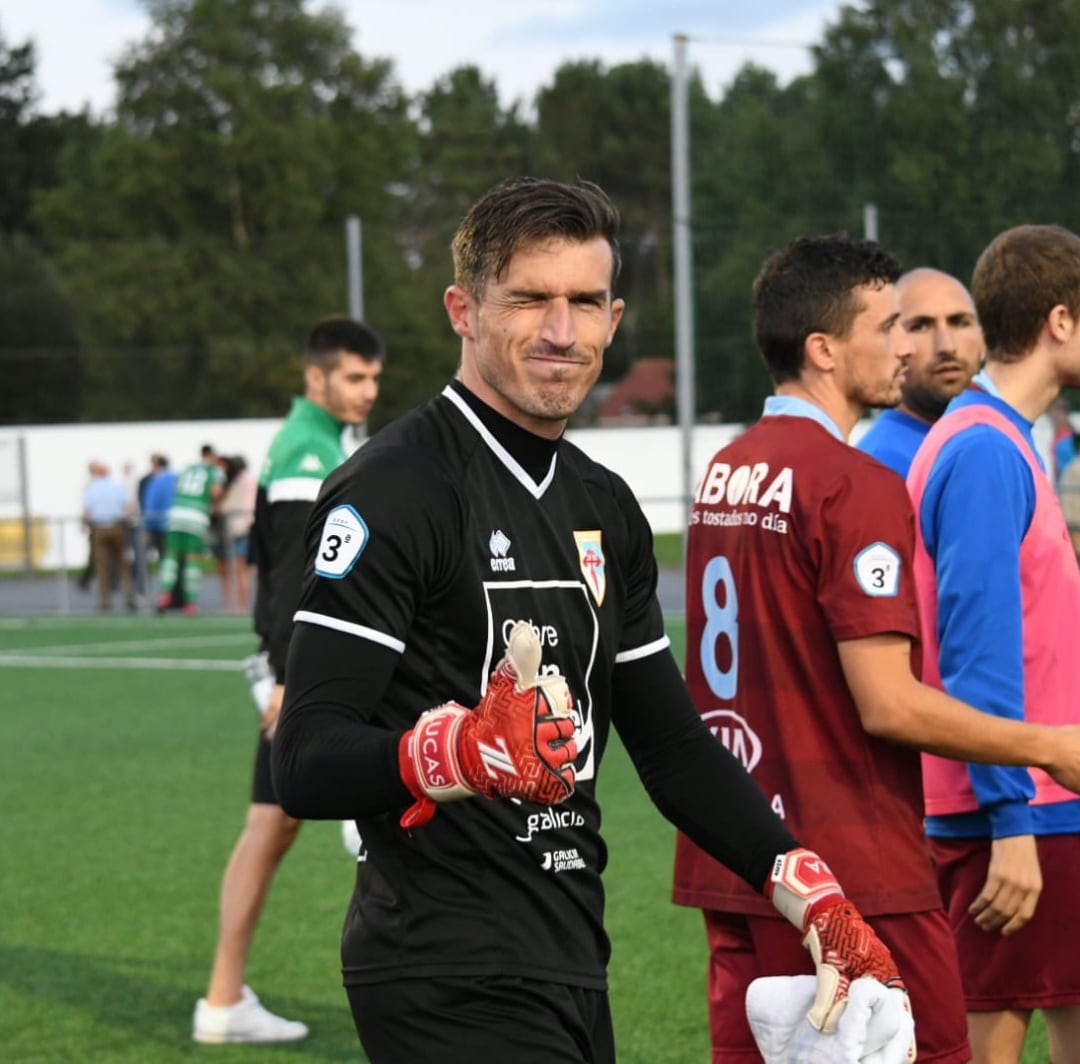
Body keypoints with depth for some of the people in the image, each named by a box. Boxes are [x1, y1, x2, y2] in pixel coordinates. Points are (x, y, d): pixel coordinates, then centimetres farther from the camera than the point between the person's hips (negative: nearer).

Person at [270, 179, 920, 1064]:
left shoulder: (605, 508, 15)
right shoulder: (392, 492, -11)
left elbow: (672, 742, 21)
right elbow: (307, 764, -19)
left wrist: (811, 894, 11)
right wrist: (460, 752, -36)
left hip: (572, 969, 8)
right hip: (452, 983, -8)